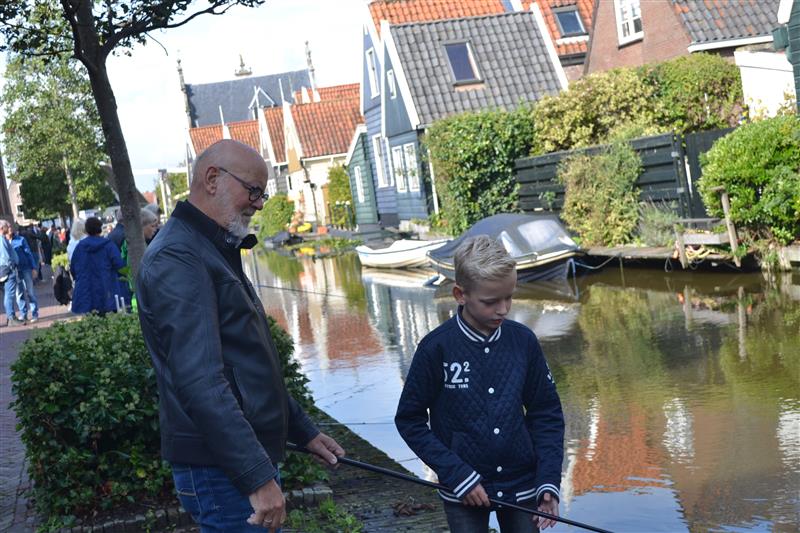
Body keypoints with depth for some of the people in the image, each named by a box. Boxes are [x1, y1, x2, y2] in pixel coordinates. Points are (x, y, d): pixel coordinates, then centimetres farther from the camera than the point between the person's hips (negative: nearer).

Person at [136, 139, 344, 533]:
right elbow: (200, 382, -26)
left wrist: (302, 431, 24)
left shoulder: (217, 251, 17)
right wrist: (258, 477, -27)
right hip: (224, 471, -10)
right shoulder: (177, 257, -17)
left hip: (249, 457, 10)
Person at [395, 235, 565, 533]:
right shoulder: (436, 348, -13)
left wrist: (549, 481, -7)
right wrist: (456, 475, -13)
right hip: (464, 491, -2)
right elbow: (409, 420, -6)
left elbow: (547, 413, 2)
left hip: (522, 486, 2)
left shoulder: (523, 341, -5)